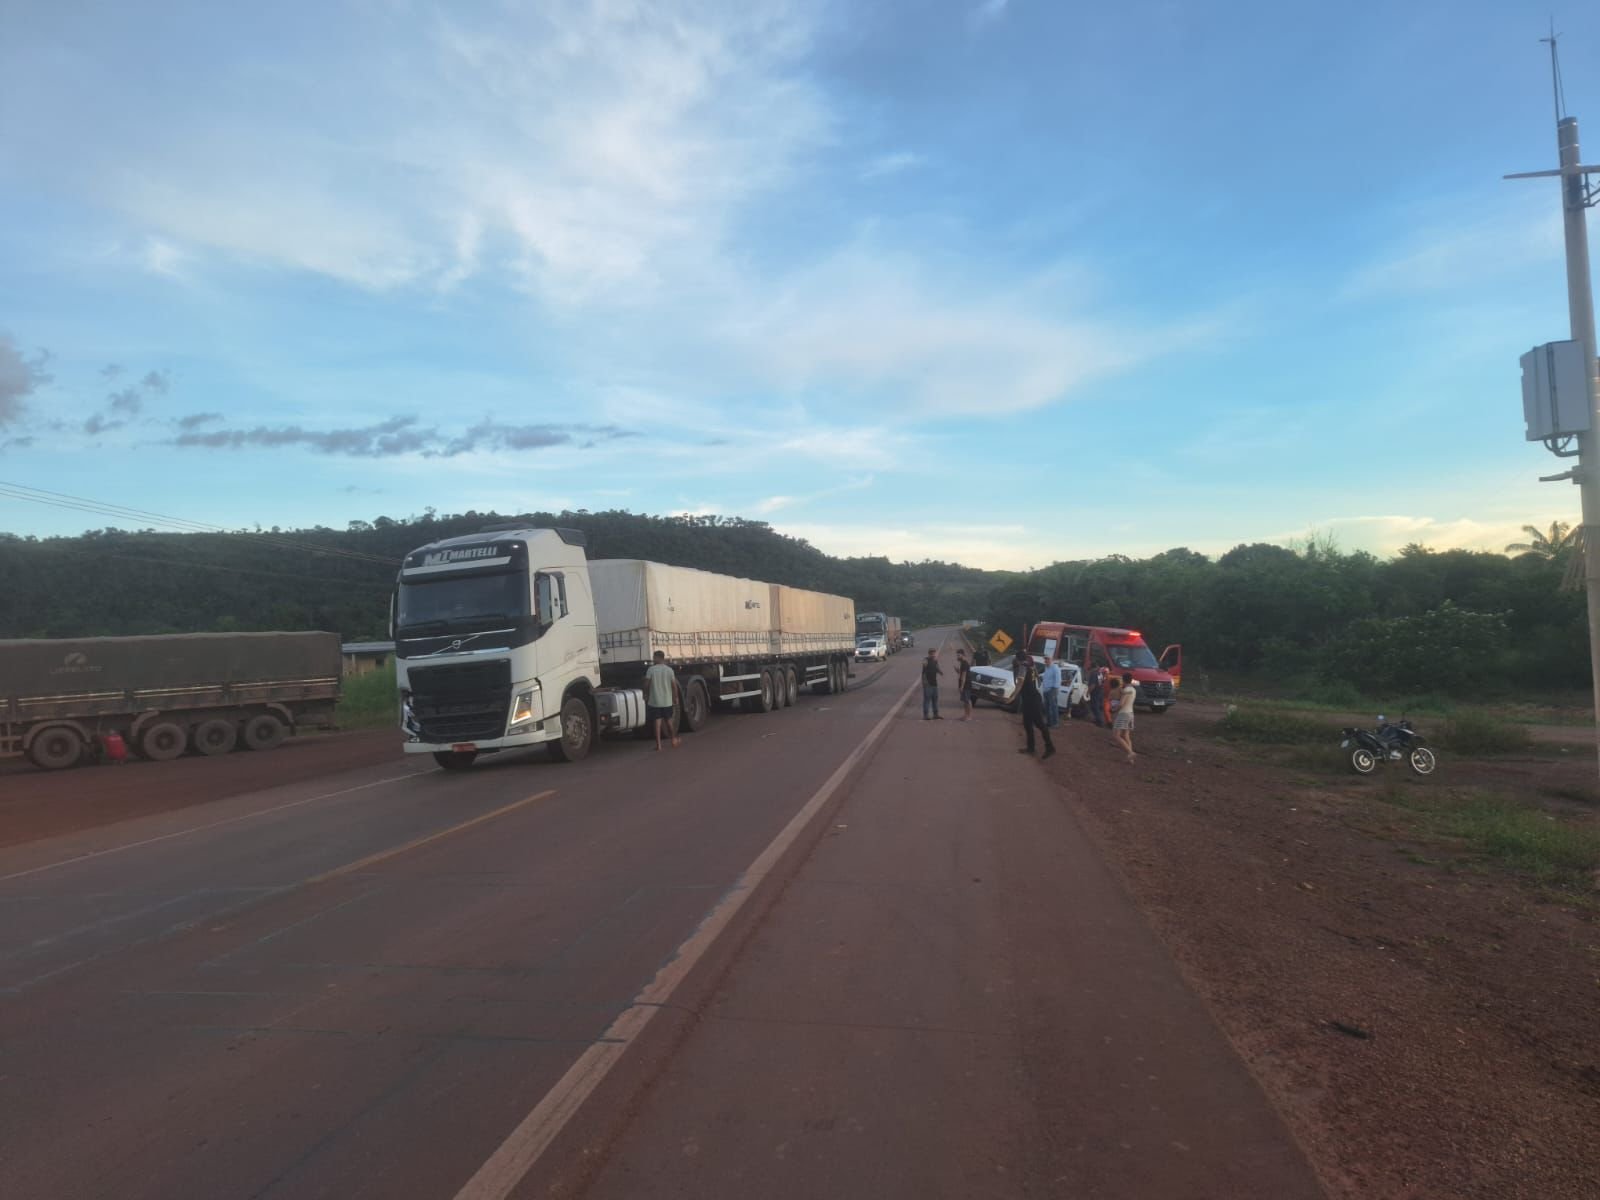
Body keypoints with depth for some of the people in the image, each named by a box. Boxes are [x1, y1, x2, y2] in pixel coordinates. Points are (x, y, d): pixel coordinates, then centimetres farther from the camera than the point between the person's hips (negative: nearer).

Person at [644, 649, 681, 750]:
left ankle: (658, 744, 1)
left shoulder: (651, 670, -8)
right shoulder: (669, 670, -3)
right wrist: (675, 697, 11)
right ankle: (673, 738, 23)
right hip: (667, 701, 2)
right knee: (668, 720, 19)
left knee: (657, 721, 2)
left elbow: (646, 684, -6)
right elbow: (674, 685, -1)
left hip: (654, 700, -2)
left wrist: (646, 695, 10)